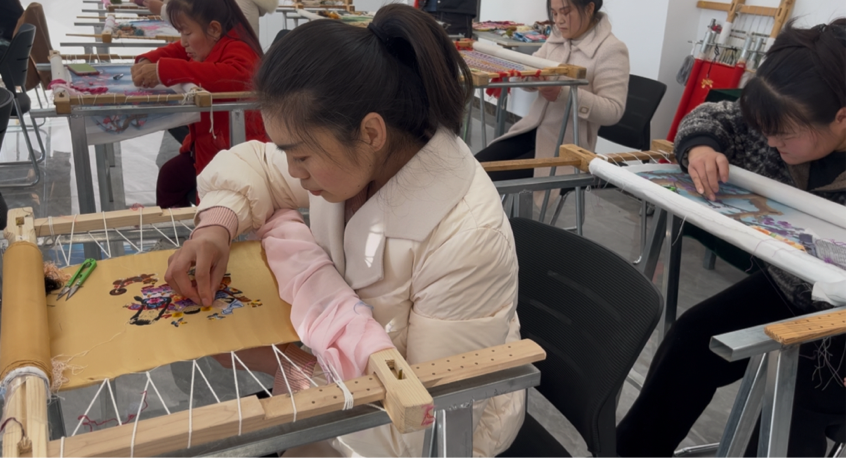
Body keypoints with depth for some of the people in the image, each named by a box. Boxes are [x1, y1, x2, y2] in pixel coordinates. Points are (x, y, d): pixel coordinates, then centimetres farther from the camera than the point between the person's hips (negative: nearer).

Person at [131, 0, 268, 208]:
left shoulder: (236, 49, -23)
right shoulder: (205, 45, 5)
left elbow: (234, 76, -45)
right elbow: (170, 52, 17)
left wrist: (163, 70, -45)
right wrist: (147, 62, -8)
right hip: (204, 144, 10)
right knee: (170, 176, 18)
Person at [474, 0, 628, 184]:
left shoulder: (612, 50, -12)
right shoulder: (557, 37, 9)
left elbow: (613, 111, -18)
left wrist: (564, 94, -30)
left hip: (568, 143, -7)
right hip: (534, 130, 7)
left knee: (497, 179, -18)